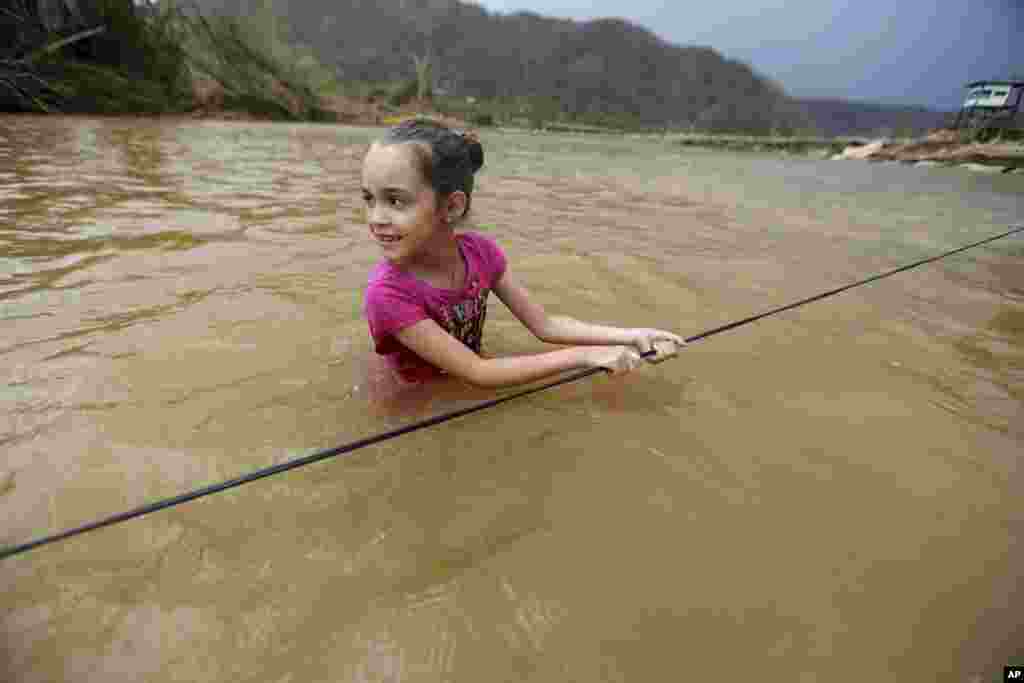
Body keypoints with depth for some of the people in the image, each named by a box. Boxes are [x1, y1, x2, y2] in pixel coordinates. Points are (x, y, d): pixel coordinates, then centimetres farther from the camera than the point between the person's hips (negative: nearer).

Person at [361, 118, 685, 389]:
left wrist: (631, 336, -17)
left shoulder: (479, 250, -13)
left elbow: (544, 325, -8)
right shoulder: (387, 293, -28)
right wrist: (584, 355, -28)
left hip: (474, 394, 4)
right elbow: (475, 372, -27)